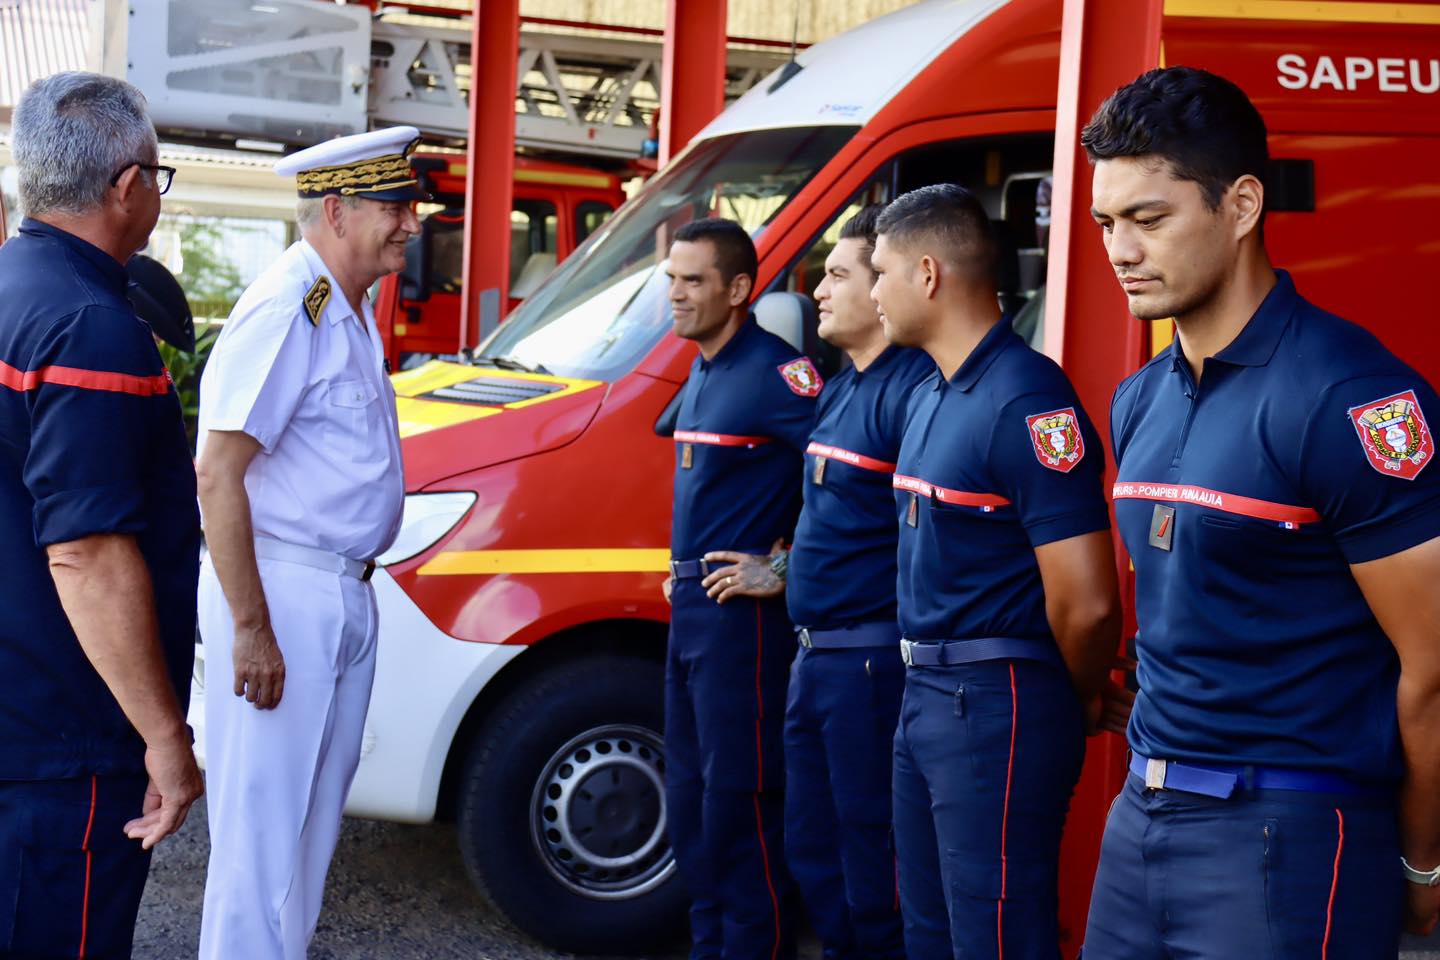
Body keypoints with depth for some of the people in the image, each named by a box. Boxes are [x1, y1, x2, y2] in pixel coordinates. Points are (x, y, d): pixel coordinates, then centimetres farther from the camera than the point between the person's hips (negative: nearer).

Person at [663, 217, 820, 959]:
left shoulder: (773, 371, -17)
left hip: (742, 611, -10)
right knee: (690, 794, 16)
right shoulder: (701, 374, 14)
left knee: (739, 797, -4)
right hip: (689, 601, 10)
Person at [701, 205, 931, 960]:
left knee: (873, 869, 0)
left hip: (871, 662, -10)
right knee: (812, 851, 19)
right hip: (815, 653, 10)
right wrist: (783, 578, 16)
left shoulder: (913, 389, -18)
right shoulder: (840, 390, 14)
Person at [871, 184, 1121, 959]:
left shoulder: (1026, 402, -19)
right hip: (925, 694, 10)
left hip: (996, 710, -10)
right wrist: (927, 686, 14)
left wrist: (1080, 701, -5)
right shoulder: (931, 395, 12)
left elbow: (1086, 604, -22)